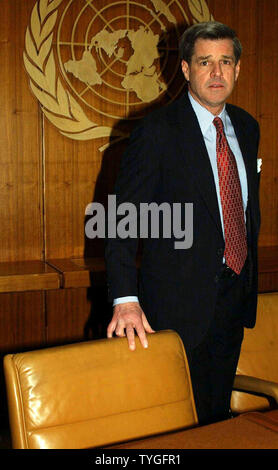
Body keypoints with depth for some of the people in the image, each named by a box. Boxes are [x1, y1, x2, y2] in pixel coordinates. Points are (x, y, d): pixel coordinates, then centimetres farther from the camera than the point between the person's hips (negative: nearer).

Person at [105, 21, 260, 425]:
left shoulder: (247, 127, 9)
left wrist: (250, 280, 16)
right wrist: (125, 299, -25)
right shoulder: (157, 130, -12)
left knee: (218, 414, 18)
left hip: (234, 294, 6)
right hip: (180, 299, -6)